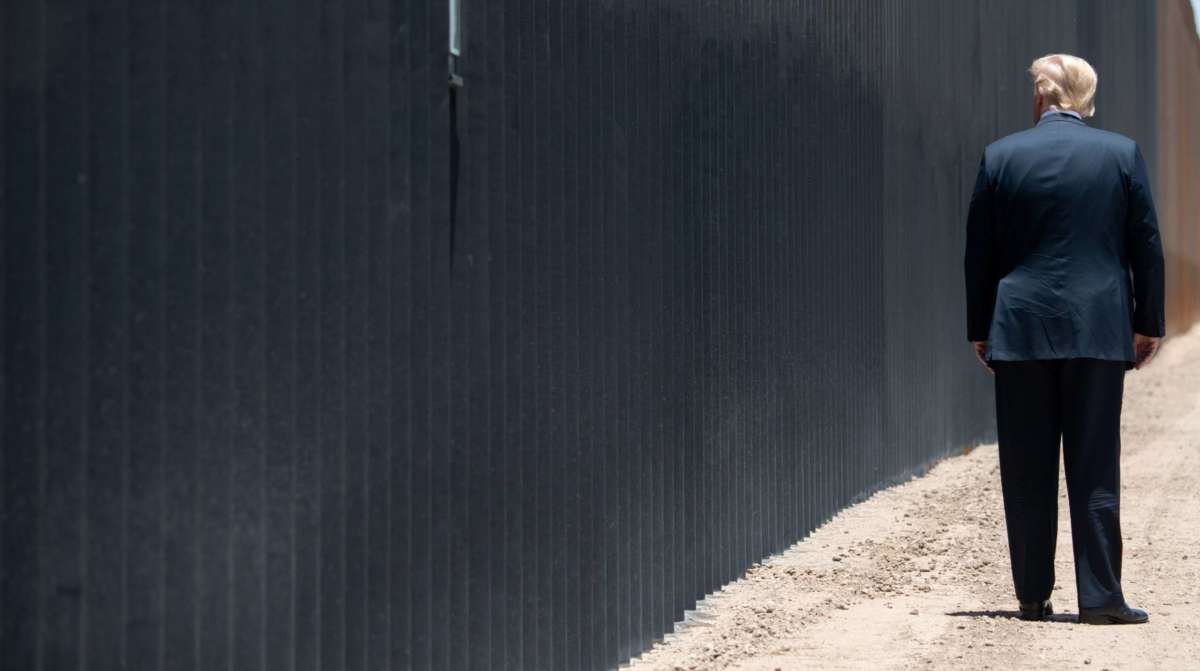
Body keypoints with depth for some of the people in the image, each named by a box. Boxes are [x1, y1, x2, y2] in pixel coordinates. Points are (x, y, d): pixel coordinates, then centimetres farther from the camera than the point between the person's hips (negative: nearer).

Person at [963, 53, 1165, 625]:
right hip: (1098, 329, 0)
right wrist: (1149, 322, 12)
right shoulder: (1122, 153, 1)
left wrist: (979, 330, 12)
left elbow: (978, 254, 4)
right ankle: (1100, 596, 0)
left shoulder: (999, 156, 1)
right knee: (1095, 470, 2)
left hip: (1020, 331, 0)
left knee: (1027, 474, 6)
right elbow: (1146, 245, 4)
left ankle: (1033, 595, 10)